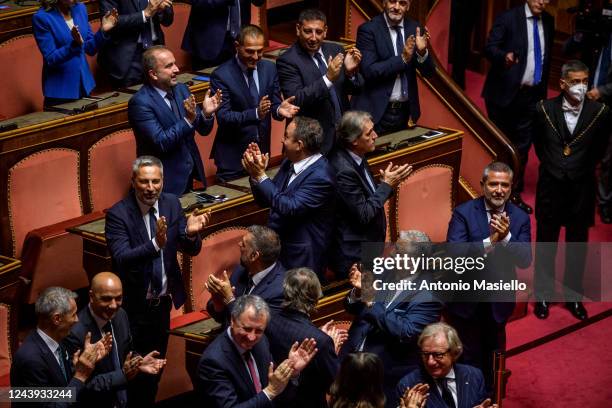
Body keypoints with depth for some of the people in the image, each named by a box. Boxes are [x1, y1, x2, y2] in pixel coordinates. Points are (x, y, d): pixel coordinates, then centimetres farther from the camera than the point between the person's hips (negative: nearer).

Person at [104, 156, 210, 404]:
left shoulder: (171, 204, -3)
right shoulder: (118, 214, -19)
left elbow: (191, 251, -2)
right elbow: (121, 258, -31)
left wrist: (191, 233, -25)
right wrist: (156, 244, -45)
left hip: (163, 301, 5)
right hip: (134, 306, -5)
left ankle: (148, 401, 39)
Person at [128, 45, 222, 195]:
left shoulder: (181, 90, 4)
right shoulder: (140, 102, -16)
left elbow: (203, 130, 7)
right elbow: (160, 143, -21)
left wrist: (206, 113, -14)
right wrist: (188, 120, -29)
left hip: (191, 175, 6)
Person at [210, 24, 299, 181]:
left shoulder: (270, 68, 1)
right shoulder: (221, 75, -14)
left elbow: (274, 103, 4)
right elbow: (223, 117, -19)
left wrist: (279, 109, -21)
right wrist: (255, 113, -34)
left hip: (263, 150, 5)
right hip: (233, 154, -5)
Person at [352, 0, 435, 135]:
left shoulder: (415, 29, 5)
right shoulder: (368, 29, -9)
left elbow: (428, 72, 5)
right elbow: (368, 71, -18)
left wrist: (422, 52, -15)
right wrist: (402, 58, -23)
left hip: (405, 112, 5)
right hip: (376, 112, -4)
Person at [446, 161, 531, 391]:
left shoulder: (520, 218, -6)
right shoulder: (464, 213, -14)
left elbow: (525, 260, -14)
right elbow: (452, 252, -26)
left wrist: (506, 238, -32)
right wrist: (490, 241, -34)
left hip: (499, 301, 3)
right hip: (466, 299, -3)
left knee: (493, 356, 20)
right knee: (467, 358, 8)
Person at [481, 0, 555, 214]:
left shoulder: (548, 21, 7)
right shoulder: (508, 18, -10)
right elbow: (490, 48, -17)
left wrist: (543, 87, 15)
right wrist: (504, 56, -38)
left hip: (532, 94, 4)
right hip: (505, 92, -4)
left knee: (522, 146, 6)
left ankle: (514, 194, 16)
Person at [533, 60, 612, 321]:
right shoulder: (545, 109, -11)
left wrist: (584, 168, 8)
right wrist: (550, 164, 9)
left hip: (581, 189, 0)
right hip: (551, 186, 0)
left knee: (577, 246, 13)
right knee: (546, 244, 12)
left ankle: (574, 296, 29)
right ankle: (543, 295, 28)